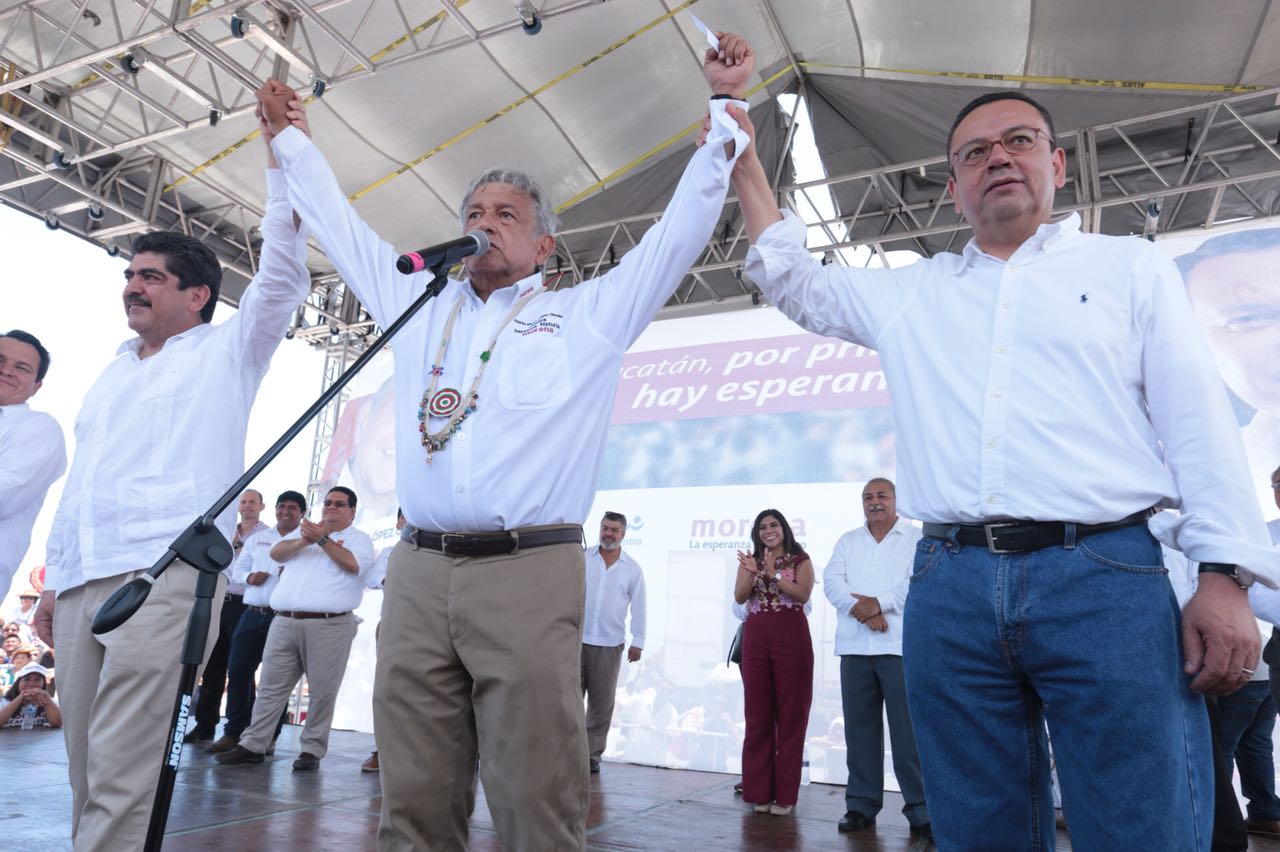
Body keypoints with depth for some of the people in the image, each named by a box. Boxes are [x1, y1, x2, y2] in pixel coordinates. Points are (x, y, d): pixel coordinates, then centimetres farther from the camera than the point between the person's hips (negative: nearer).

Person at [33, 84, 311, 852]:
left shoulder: (226, 352, 7)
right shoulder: (114, 373, 26)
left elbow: (283, 277, -5)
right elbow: (82, 478, 26)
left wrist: (283, 155, -6)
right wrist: (54, 577, 20)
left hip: (165, 573, -7)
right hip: (82, 579, 7)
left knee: (121, 777, -11)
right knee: (88, 768, 8)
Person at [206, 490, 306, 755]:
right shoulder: (256, 538, 18)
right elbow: (237, 568, 18)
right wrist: (249, 577, -3)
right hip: (253, 614, 4)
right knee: (238, 672, 3)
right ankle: (233, 732, 15)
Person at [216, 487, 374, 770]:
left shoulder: (359, 538, 7)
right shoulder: (305, 530, 22)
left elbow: (354, 564, -12)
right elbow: (276, 553, 8)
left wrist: (322, 539, -12)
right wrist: (303, 541, -10)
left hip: (328, 625, -4)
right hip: (284, 622, 4)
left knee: (322, 692, -2)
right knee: (271, 687, 8)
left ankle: (312, 749, 8)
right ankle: (253, 745, 15)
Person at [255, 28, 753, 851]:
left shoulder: (586, 314, 11)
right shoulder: (421, 305, 21)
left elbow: (681, 228, 10)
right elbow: (343, 227, 31)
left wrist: (724, 105, 9)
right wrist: (295, 138, 38)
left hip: (530, 576, -3)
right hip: (417, 576, 4)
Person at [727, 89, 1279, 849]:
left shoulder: (1131, 266, 13)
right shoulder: (912, 292, 19)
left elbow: (1199, 423, 6)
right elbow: (795, 281, 25)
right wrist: (744, 157, 21)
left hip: (1105, 578, -2)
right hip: (952, 587, 3)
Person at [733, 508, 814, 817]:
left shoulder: (800, 560, 6)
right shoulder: (750, 561, 15)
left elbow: (802, 595, -9)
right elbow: (739, 597, 0)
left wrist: (773, 573, -18)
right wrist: (753, 571, -15)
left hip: (792, 637, -3)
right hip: (755, 638, 3)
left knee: (790, 714, 0)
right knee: (757, 714, 4)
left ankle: (785, 794, 8)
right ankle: (759, 791, 13)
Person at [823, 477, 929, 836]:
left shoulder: (917, 538, 7)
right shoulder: (847, 541, 17)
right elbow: (831, 581, 4)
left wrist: (880, 603, -15)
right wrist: (863, 610, -13)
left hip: (901, 645, -3)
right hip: (855, 647, 3)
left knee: (909, 730, -3)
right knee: (859, 728, 6)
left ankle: (920, 809, 7)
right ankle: (861, 804, 14)